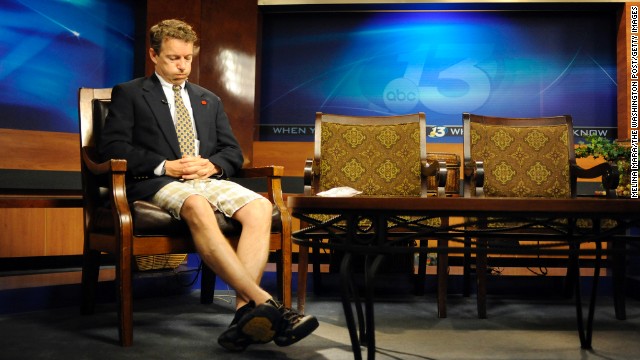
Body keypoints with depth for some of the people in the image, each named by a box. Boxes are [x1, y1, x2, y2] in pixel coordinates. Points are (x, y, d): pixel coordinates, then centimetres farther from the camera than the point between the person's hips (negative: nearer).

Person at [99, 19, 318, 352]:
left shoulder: (209, 100, 28)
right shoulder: (129, 94, 15)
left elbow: (233, 152, 21)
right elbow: (111, 146, 1)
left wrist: (211, 165, -3)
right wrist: (165, 166, -11)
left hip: (208, 179, 5)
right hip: (158, 184, -4)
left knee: (260, 207, -27)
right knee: (197, 207, -39)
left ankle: (245, 310, -37)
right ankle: (264, 302, -46)